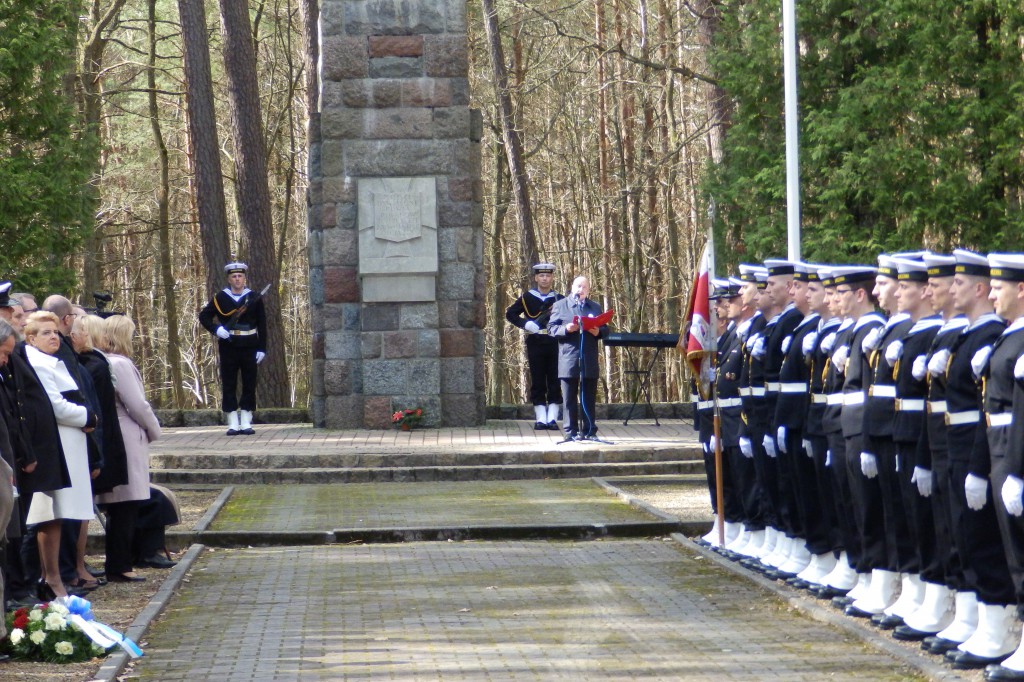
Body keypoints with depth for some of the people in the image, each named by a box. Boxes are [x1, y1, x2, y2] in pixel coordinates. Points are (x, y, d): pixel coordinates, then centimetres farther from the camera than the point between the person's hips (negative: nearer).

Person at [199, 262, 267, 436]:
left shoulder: (254, 298, 3)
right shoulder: (220, 298, 2)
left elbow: (262, 325, 4)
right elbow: (204, 316, 7)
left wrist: (262, 348, -2)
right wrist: (216, 329, -12)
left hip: (249, 348, 0)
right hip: (228, 347, 0)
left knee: (249, 385, 2)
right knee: (228, 385, 0)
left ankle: (246, 423, 8)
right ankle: (233, 424, 5)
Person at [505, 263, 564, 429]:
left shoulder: (560, 299, 8)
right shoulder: (527, 297, 6)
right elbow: (510, 313, 5)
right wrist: (525, 324, -11)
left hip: (555, 343, 1)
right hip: (535, 343, -1)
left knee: (555, 382, 0)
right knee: (537, 382, 0)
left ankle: (552, 418, 2)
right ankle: (541, 419, 3)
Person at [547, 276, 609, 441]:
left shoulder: (595, 308, 19)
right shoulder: (560, 306, 9)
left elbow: (605, 329, 16)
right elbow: (551, 328, 2)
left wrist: (598, 332, -7)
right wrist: (566, 329, -17)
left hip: (590, 362, 3)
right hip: (569, 359, -3)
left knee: (589, 399, 4)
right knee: (570, 398, -1)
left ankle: (589, 431, 8)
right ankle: (571, 432, 2)